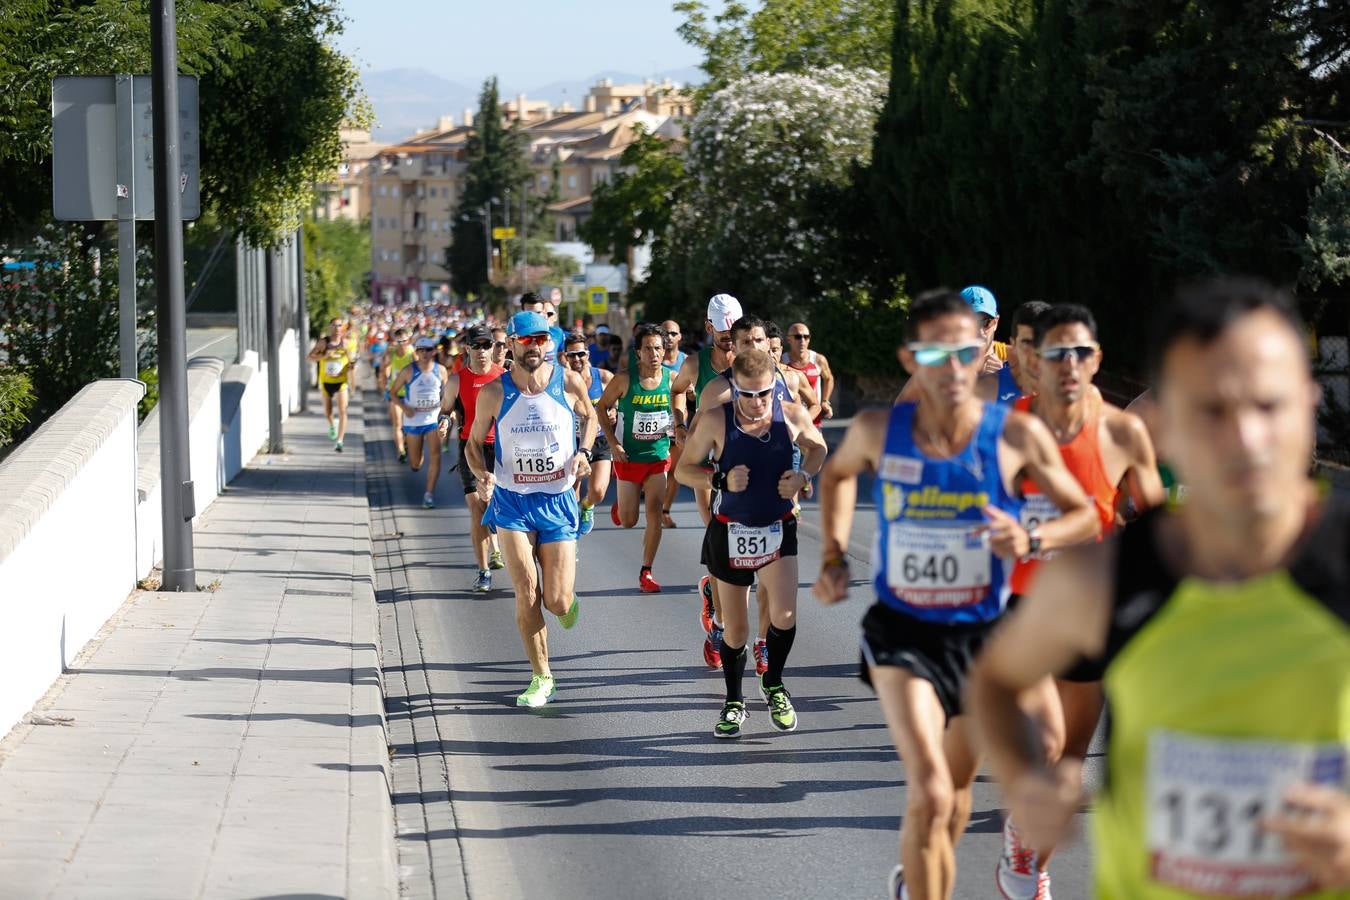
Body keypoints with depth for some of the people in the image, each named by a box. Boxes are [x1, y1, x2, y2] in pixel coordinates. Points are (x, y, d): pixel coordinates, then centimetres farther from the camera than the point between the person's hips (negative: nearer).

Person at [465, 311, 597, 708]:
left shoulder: (569, 383, -6)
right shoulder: (493, 393, -7)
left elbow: (588, 416, 15)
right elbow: (475, 442, 5)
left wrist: (584, 452, -4)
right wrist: (482, 474, -16)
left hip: (558, 501, 0)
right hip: (512, 501, 0)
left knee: (557, 602, -3)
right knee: (526, 593, -9)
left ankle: (567, 600, 37)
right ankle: (541, 678, 5)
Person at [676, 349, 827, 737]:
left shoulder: (792, 416, -9)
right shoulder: (715, 421, -14)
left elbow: (818, 448, 11)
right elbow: (683, 470, -6)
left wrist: (802, 475, -9)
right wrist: (721, 480, -23)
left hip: (778, 529, 1)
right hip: (731, 532, 0)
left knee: (785, 614, -17)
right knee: (735, 628, 8)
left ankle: (773, 685, 10)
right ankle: (734, 703, 28)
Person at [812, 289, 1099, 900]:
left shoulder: (1017, 435, -14)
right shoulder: (878, 431, -11)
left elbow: (1084, 516, -3)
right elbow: (837, 475, 14)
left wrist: (1031, 540, -23)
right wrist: (833, 558, 5)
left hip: (981, 633, 2)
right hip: (901, 630, -1)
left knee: (956, 788, 19)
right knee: (929, 792, -19)